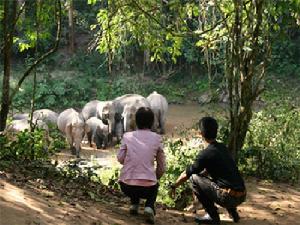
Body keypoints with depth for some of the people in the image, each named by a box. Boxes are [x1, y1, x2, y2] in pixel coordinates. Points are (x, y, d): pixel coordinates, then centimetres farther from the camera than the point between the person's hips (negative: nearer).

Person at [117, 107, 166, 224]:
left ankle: (134, 204, 20)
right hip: (147, 189, -2)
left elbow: (120, 159, 10)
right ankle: (149, 206, 7)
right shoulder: (157, 138, 3)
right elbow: (161, 168, 8)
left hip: (126, 187, 2)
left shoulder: (127, 136, 2)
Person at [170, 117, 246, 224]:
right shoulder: (223, 148, 13)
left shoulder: (206, 154, -10)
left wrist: (174, 186, 19)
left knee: (194, 178, 2)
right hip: (242, 196, 8)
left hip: (229, 197, -8)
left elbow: (187, 174, 3)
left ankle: (212, 216, 5)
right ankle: (233, 212, 23)